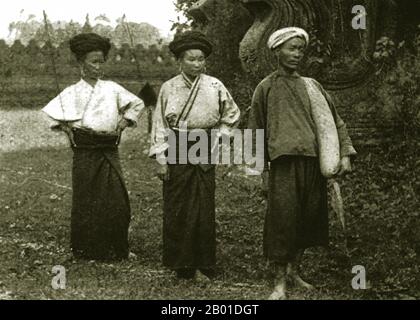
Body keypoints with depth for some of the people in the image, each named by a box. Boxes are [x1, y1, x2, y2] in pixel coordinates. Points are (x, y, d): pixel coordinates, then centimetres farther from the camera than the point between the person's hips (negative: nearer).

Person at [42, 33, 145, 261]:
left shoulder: (112, 88, 7)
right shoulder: (73, 92, 2)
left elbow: (137, 104, 14)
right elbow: (50, 112, 6)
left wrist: (122, 125, 6)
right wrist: (67, 130, -1)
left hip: (110, 151, 2)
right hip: (85, 153, -1)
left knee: (116, 201, -2)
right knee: (86, 202, 2)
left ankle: (115, 250, 10)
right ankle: (86, 250, 13)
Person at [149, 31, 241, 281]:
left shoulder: (214, 86, 0)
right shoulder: (169, 88, -1)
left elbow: (232, 115, 12)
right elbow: (160, 124, -1)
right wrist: (161, 159, -6)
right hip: (176, 152, 0)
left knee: (204, 209, 1)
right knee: (176, 209, 2)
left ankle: (203, 266, 9)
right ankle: (180, 263, 13)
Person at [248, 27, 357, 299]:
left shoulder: (312, 86, 14)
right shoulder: (266, 88, 6)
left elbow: (336, 121, 14)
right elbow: (256, 131, 8)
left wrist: (345, 154, 1)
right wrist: (262, 168, 3)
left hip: (313, 162, 4)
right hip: (284, 163, -4)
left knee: (309, 219, 8)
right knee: (282, 221, -9)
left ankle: (294, 270, 26)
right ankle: (281, 282, 0)